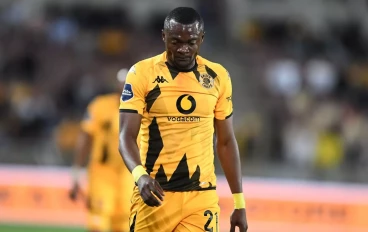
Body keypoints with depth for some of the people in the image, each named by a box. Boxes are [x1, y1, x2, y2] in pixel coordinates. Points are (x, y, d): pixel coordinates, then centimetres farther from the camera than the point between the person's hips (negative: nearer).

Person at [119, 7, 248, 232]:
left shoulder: (218, 77, 7)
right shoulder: (142, 73, -3)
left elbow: (226, 142, 14)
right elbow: (127, 136, -8)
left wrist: (240, 203, 11)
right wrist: (140, 175, -29)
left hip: (201, 198, 2)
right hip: (155, 193, -1)